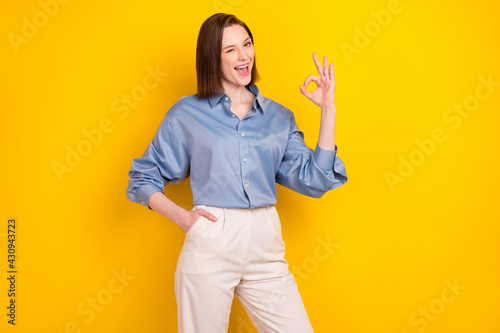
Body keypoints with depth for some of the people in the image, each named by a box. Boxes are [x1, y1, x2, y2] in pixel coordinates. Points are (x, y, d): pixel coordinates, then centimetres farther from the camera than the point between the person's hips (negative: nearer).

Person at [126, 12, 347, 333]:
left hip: (266, 246, 3)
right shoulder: (187, 114, 5)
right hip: (209, 245, -2)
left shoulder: (278, 116, 12)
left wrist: (328, 111, 2)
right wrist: (181, 216, -6)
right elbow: (143, 179, 10)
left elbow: (314, 180, 4)